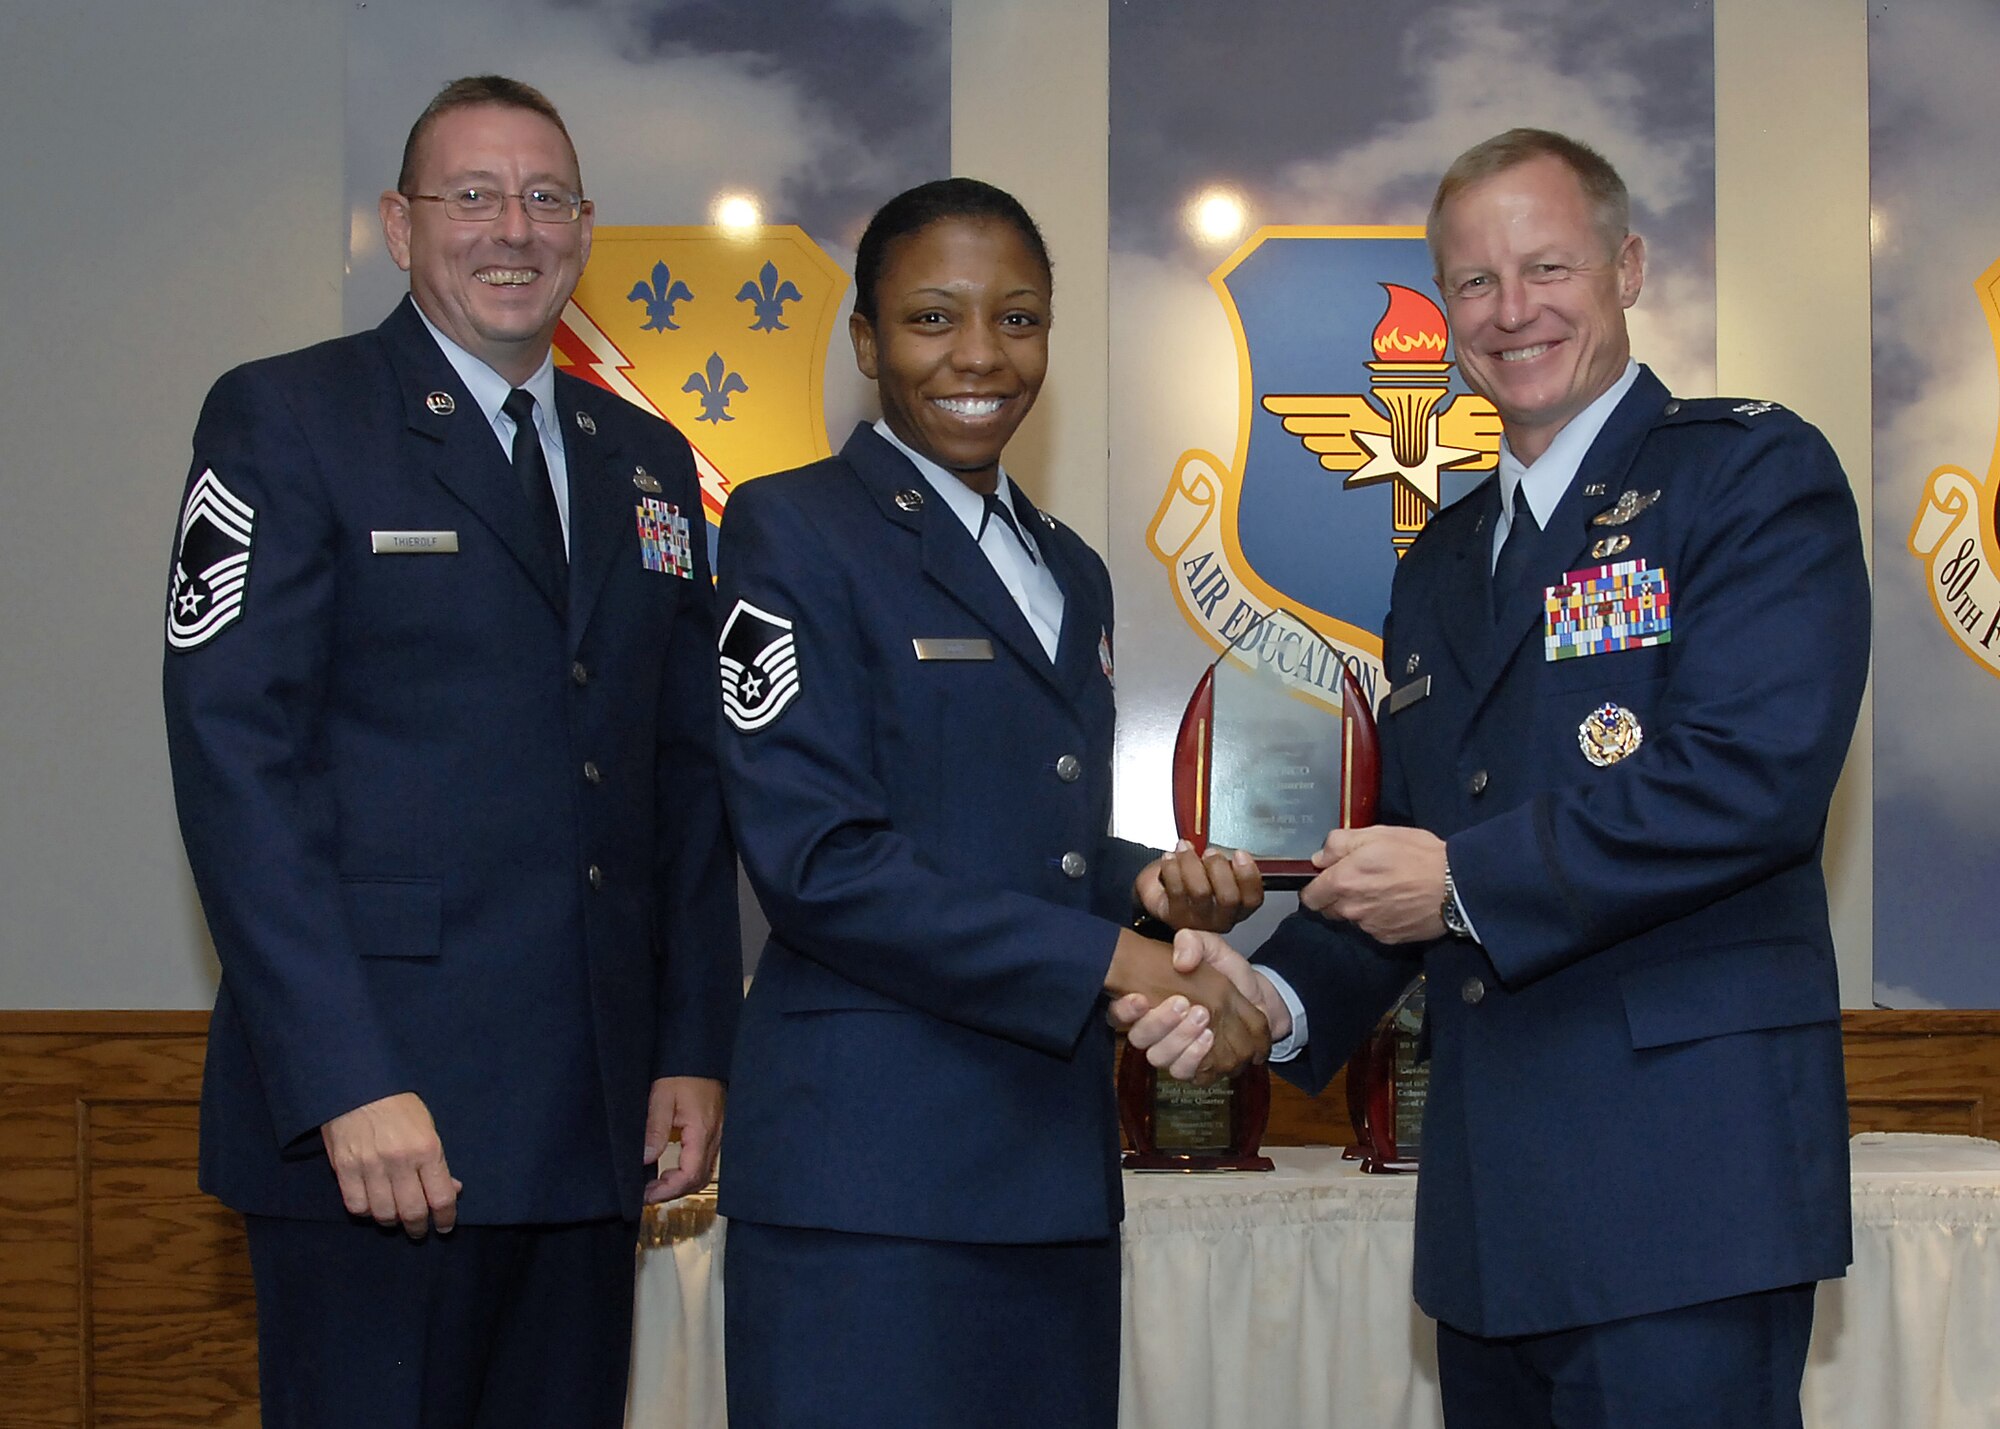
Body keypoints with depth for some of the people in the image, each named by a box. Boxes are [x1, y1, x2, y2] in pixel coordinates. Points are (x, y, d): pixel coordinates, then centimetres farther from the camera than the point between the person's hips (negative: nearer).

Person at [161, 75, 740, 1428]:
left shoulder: (649, 463, 16)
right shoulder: (284, 422, -2)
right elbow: (237, 757, -11)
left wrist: (696, 1049, 7)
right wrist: (348, 1085, -18)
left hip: (596, 1116, 6)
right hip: (373, 1111, -5)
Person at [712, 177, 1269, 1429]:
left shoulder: (1074, 575, 19)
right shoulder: (794, 532, -4)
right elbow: (817, 859, -14)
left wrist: (1152, 886, 2)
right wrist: (1110, 961, -16)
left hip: (1057, 1170, 7)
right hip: (869, 1171, -7)